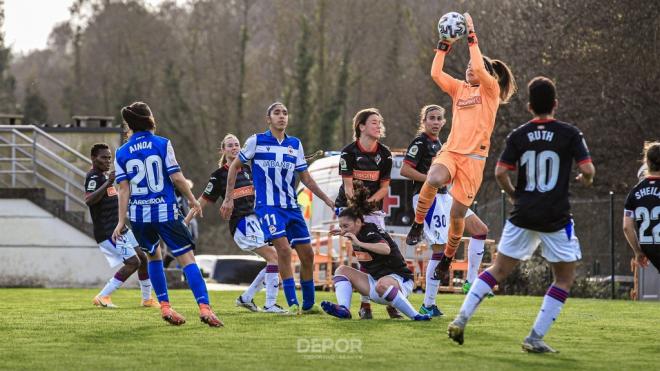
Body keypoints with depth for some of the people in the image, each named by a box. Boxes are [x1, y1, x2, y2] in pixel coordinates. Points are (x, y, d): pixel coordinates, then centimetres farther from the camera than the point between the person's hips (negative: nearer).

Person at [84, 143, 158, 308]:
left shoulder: (105, 175, 15)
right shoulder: (93, 177, -16)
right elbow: (88, 200, -34)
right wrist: (107, 183, -40)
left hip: (120, 229, 10)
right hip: (107, 232, -10)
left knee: (142, 258, 13)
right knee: (133, 262, -16)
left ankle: (147, 299, 26)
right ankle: (102, 297, -11)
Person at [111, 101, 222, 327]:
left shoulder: (122, 153, 3)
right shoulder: (162, 144, -5)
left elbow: (124, 189, -1)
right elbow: (176, 177, -7)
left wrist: (121, 221, -1)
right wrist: (192, 199, 7)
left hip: (139, 215, 3)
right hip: (166, 212, -3)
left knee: (153, 256, 25)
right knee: (187, 258, -5)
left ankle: (164, 306, 18)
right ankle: (204, 307, -19)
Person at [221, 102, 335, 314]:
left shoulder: (295, 145, 10)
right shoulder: (256, 141, -1)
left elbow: (305, 178, 16)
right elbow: (234, 166, 7)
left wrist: (328, 201, 11)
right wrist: (228, 198, 3)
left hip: (291, 207, 5)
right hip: (267, 206, -5)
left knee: (307, 254, 3)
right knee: (284, 248, -21)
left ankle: (308, 304, 18)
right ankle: (292, 303, -16)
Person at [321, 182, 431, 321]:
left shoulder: (370, 233, -18)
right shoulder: (359, 232, 7)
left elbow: (386, 249, -40)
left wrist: (359, 243, -44)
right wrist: (344, 233, 23)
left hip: (399, 280, -10)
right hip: (375, 280, 10)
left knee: (382, 285, -44)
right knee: (342, 270, 0)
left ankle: (415, 316, -34)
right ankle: (343, 309, -24)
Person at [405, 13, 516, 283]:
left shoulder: (491, 89, 3)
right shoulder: (459, 88, 15)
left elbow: (480, 69, -16)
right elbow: (435, 73, 3)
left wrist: (472, 37, -13)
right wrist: (444, 45, 0)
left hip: (474, 157, -3)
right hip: (451, 151, 3)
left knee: (457, 212, -1)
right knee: (434, 179, -33)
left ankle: (447, 258, 21)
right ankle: (418, 225, -16)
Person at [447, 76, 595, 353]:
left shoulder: (518, 135, 2)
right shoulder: (569, 133, -5)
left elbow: (500, 173, -3)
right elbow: (588, 169, -11)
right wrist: (586, 180, 13)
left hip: (523, 215, 3)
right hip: (556, 217, -3)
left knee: (498, 269, 14)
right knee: (564, 279, 10)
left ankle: (461, 320, 1)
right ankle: (535, 338, 1)